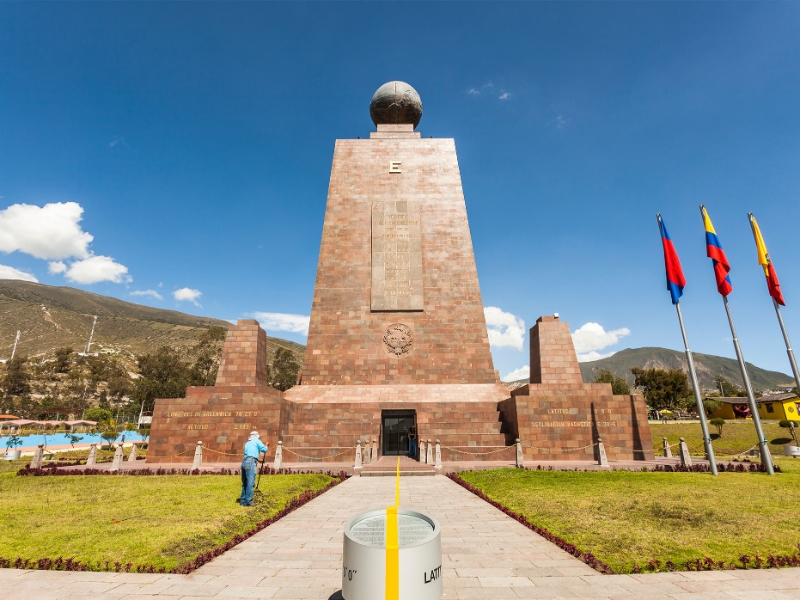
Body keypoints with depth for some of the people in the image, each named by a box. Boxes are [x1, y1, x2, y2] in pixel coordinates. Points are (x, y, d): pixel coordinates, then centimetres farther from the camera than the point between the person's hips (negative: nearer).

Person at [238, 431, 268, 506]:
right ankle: (248, 501, -8)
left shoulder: (247, 443, 27)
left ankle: (243, 501, 16)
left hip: (244, 462, 8)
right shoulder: (256, 441, 7)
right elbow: (264, 449, -2)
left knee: (244, 483, 14)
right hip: (251, 462, -8)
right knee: (250, 483, -7)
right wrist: (267, 447, 20)